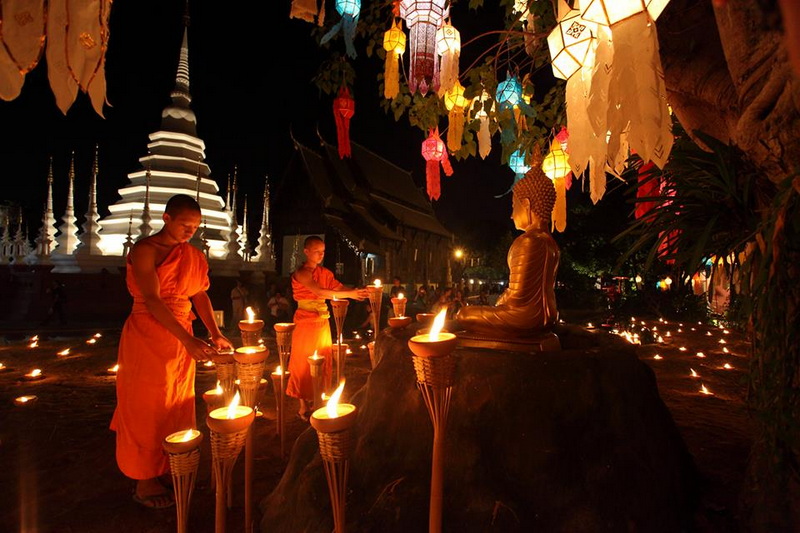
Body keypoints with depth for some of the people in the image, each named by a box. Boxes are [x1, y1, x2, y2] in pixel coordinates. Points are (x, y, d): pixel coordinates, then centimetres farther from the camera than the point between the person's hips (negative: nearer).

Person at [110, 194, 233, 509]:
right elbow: (152, 300, -23)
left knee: (177, 405, 14)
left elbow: (200, 295, 6)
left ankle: (168, 469, 31)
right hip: (148, 336, -6)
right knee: (147, 408, 6)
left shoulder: (192, 255, 7)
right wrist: (188, 340, -31)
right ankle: (145, 482, 22)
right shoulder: (145, 250, -13)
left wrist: (215, 334, -6)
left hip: (182, 337, 6)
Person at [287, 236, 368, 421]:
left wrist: (359, 291, -21)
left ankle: (315, 402, 26)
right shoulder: (301, 273, -12)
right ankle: (303, 407, 15)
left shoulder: (325, 273, 9)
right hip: (306, 322, -6)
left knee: (323, 362, 11)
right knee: (305, 364, 3)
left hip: (323, 322, 6)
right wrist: (349, 294, -31)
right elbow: (320, 292, -26)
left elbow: (340, 288, -2)